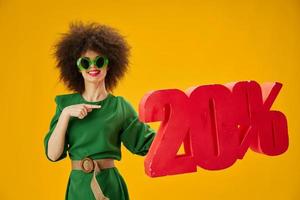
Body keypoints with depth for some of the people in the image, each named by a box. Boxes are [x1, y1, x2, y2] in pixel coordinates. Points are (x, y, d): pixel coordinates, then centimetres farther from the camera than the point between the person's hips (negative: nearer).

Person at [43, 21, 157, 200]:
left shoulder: (120, 106, -2)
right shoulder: (65, 103, 2)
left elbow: (148, 144, -5)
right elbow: (52, 154, -4)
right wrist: (65, 114, -14)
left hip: (110, 185, -1)